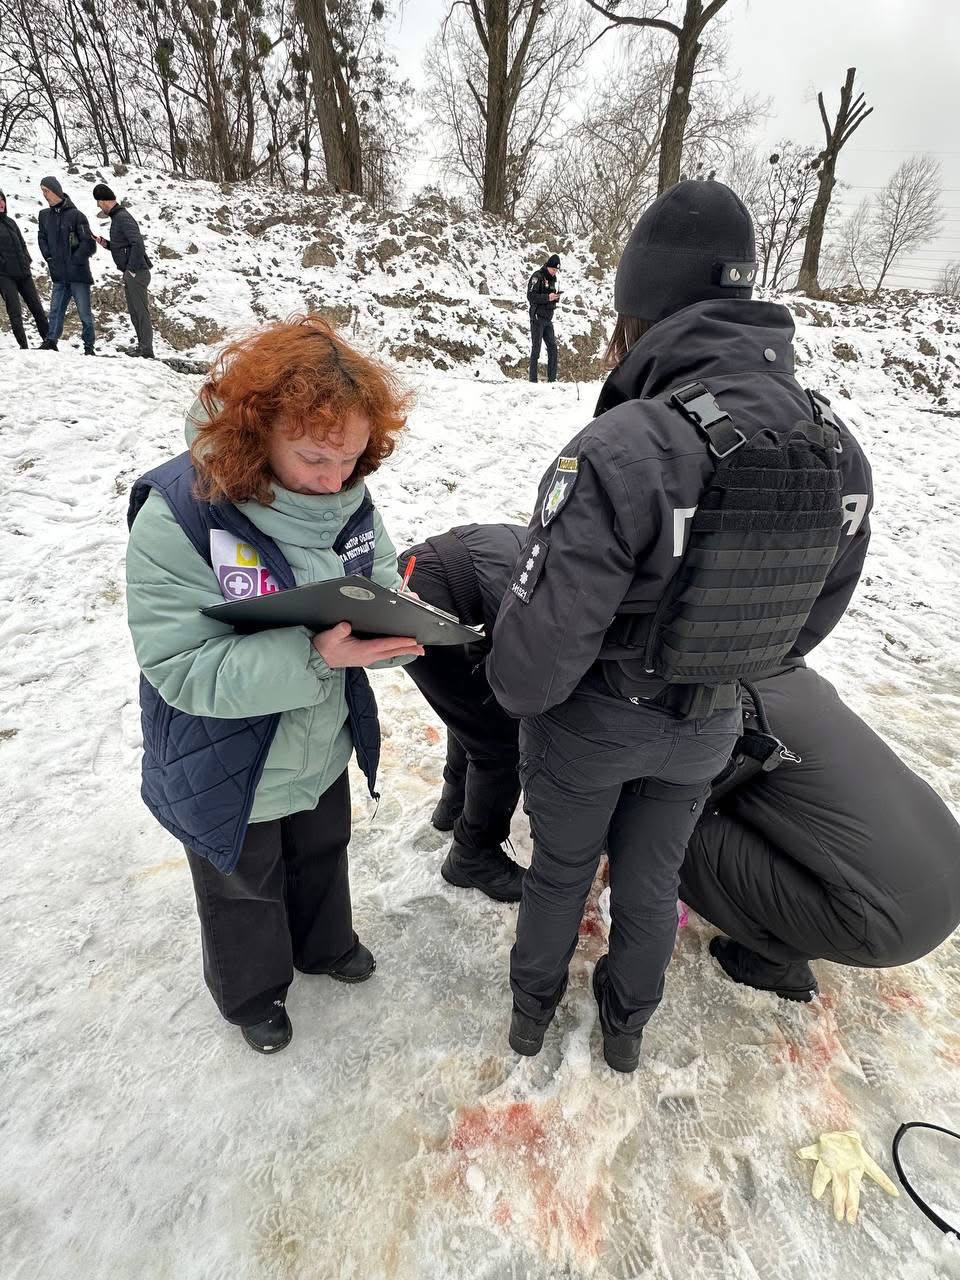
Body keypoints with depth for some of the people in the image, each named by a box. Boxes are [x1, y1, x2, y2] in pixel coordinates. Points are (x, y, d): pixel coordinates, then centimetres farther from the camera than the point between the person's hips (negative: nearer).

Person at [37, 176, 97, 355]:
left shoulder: (75, 215, -8)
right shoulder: (44, 215, 11)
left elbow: (88, 243, -10)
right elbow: (42, 238, 21)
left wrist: (74, 260, -10)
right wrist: (49, 257, 7)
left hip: (78, 273, -6)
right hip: (59, 275, 6)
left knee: (84, 312, 0)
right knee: (56, 310, 3)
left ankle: (89, 346, 7)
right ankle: (51, 341, 5)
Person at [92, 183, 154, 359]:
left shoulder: (122, 217, -11)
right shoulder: (117, 216, 19)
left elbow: (138, 243, -23)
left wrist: (132, 269, -20)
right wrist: (105, 243, 10)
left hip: (136, 273, -10)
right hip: (130, 273, 10)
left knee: (141, 311, -8)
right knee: (134, 311, 12)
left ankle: (146, 349, -7)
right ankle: (142, 346, 17)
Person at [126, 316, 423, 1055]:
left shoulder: (348, 500, -12)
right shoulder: (178, 514, -28)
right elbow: (182, 668, -31)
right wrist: (314, 656, -42)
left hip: (323, 750, 5)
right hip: (228, 774, -4)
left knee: (322, 858, 31)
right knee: (245, 891, 25)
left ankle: (325, 945, 63)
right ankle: (251, 994, 57)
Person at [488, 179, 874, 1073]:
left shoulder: (615, 454, -33)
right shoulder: (841, 452, -11)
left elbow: (538, 654, -29)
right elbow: (813, 613, 2)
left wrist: (514, 689, -6)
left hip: (588, 727, -4)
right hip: (706, 729, 5)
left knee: (561, 871, 24)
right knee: (651, 880, 27)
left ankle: (532, 1010, 52)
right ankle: (627, 1026, 54)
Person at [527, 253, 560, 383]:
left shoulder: (552, 279, 17)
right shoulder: (537, 276, -6)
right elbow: (531, 296, -16)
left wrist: (555, 298, 0)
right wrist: (548, 297, -22)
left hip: (548, 319, 7)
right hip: (537, 317, -7)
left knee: (553, 347, 2)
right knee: (536, 348, -6)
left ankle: (552, 378, 6)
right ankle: (533, 379, -4)